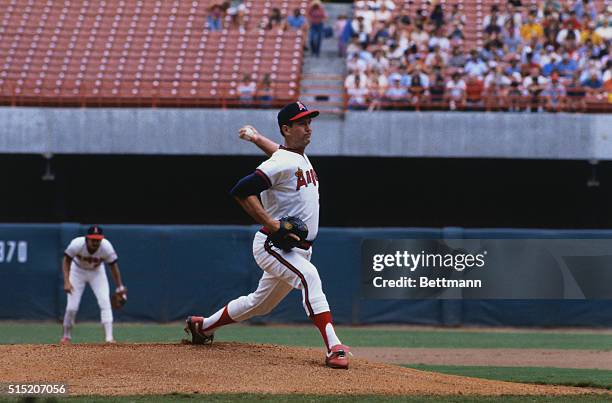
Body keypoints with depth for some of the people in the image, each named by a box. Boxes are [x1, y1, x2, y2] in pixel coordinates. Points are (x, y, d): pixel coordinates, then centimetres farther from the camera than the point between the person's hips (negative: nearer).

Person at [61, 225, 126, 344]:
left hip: (97, 272, 1)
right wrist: (66, 282, -28)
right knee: (72, 307, -6)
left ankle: (109, 337, -19)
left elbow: (113, 266, -17)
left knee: (105, 302, -16)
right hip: (78, 271, -1)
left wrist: (119, 287, -20)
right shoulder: (77, 244, -33)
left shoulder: (106, 247, -30)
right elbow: (66, 261, -19)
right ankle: (66, 336, 18)